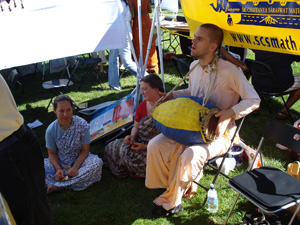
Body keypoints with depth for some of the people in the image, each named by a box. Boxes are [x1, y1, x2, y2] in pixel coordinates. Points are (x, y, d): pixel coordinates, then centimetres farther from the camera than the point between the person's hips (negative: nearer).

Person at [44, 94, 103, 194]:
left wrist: (75, 167, -23)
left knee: (96, 163, -32)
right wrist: (58, 169, -19)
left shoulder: (82, 125, -16)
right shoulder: (51, 130, -11)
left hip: (78, 160, -1)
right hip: (59, 163, 1)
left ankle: (58, 186, -30)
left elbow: (85, 150, -11)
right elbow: (52, 153, -2)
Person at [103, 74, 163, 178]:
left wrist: (146, 147, -22)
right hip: (140, 142, 7)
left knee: (129, 154, -29)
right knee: (111, 147, -10)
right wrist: (132, 136, -8)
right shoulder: (142, 106, 5)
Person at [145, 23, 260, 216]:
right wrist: (170, 96, 8)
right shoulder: (194, 66, 5)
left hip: (218, 133, -6)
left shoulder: (229, 71, -17)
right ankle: (185, 185, 6)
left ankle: (170, 202, -7)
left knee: (190, 155, -33)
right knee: (155, 145, -13)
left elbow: (254, 100, -14)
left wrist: (230, 113, -29)